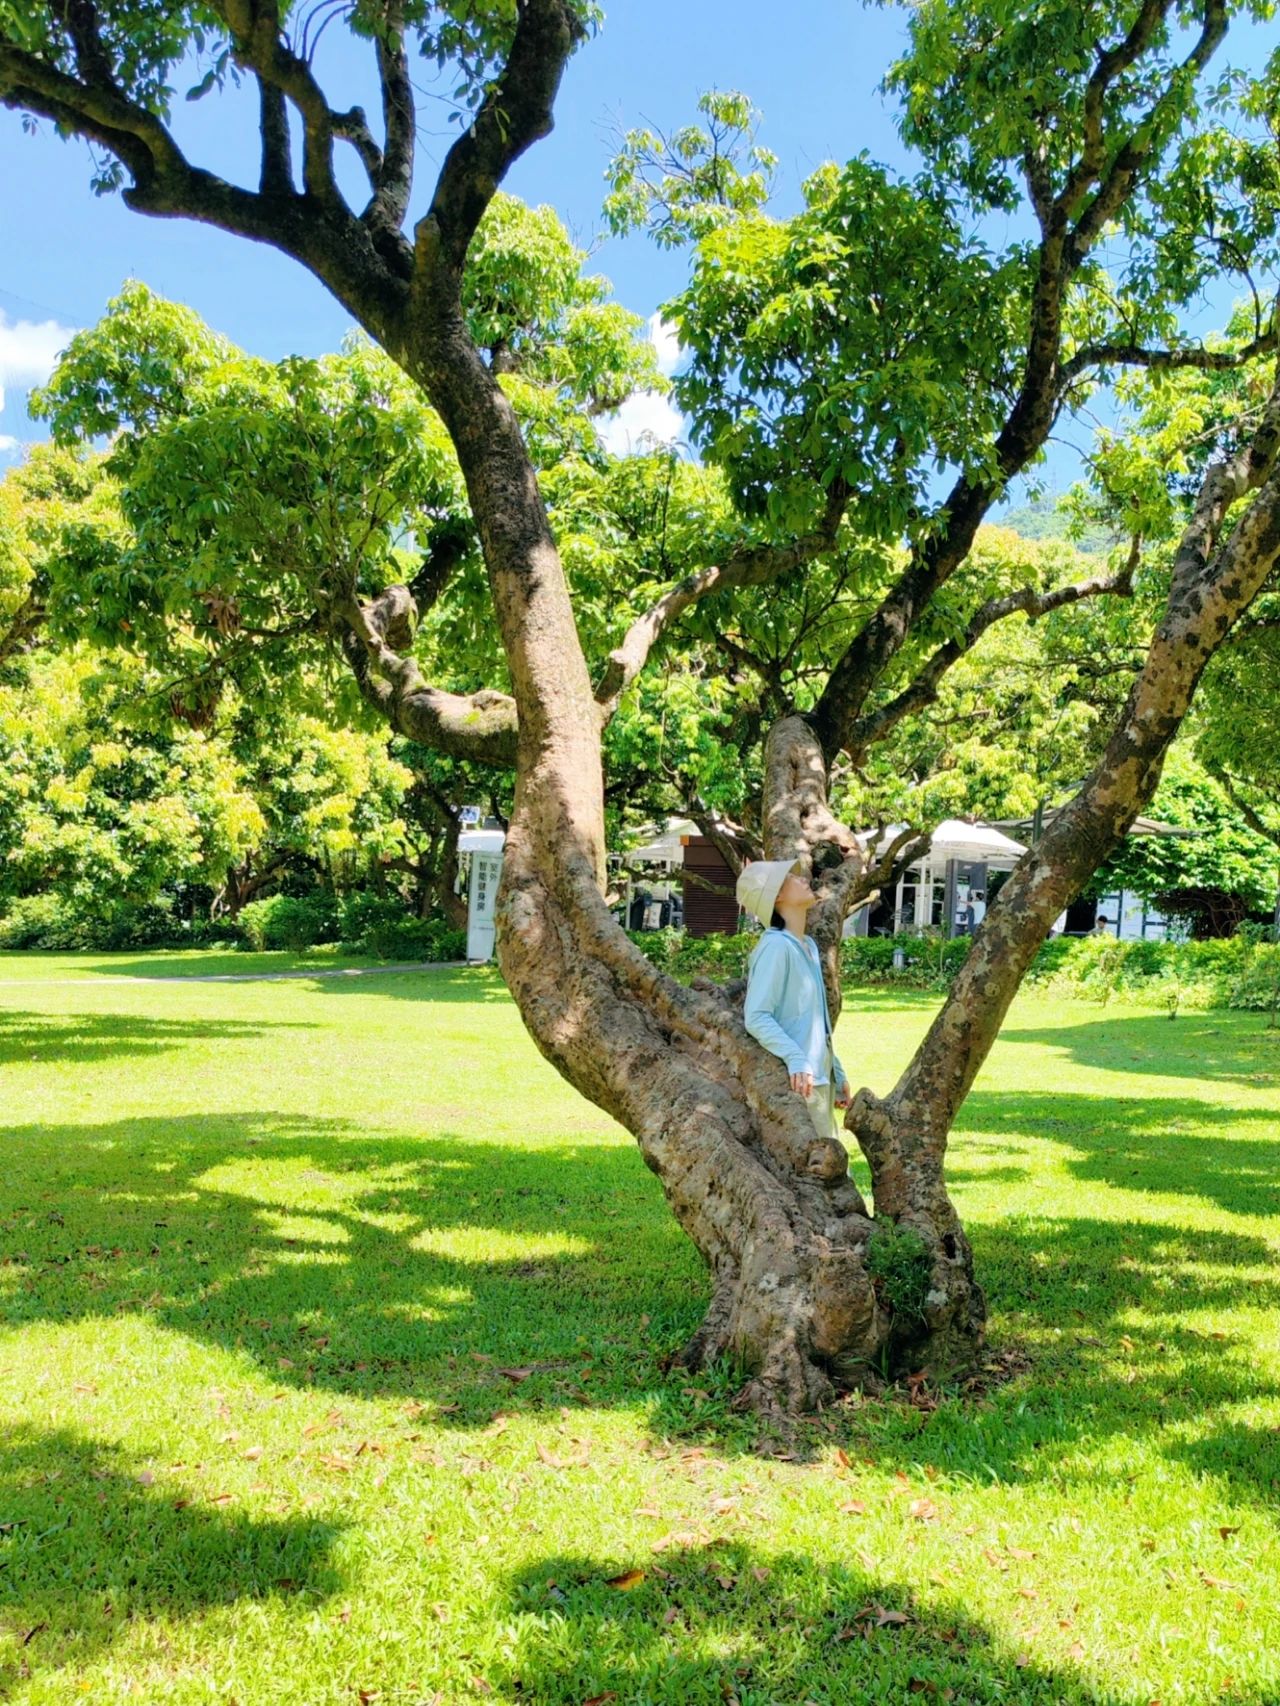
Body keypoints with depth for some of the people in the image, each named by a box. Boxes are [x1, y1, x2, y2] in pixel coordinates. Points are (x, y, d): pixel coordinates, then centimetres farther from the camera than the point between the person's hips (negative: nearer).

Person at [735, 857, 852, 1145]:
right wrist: (796, 1059, -32)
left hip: (820, 1078, 10)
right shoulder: (776, 946, -14)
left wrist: (838, 1074, 23)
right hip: (798, 1082, -10)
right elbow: (756, 1017, -22)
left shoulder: (808, 945, 15)